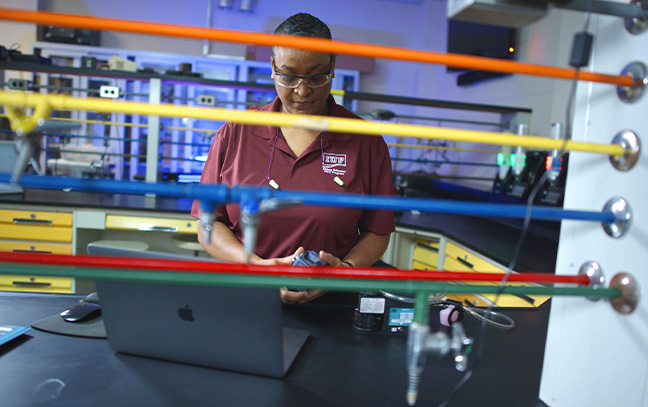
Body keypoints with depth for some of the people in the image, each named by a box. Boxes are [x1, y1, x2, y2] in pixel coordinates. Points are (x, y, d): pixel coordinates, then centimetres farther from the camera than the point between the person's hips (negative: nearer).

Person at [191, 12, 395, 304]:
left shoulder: (366, 141, 2)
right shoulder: (235, 133, 4)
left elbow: (377, 231, 6)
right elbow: (207, 224, 4)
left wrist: (348, 268, -14)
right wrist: (258, 266, -13)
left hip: (331, 305, 0)